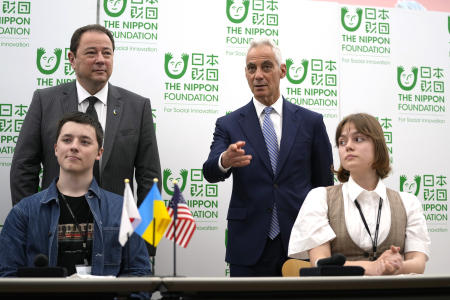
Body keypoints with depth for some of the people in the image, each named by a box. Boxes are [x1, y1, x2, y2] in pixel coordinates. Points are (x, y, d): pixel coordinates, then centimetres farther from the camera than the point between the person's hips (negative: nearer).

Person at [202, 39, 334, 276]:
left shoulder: (310, 122, 5)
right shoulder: (229, 124, 4)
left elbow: (325, 183, 8)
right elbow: (210, 172, -10)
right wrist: (225, 160, -33)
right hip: (249, 247, 0)